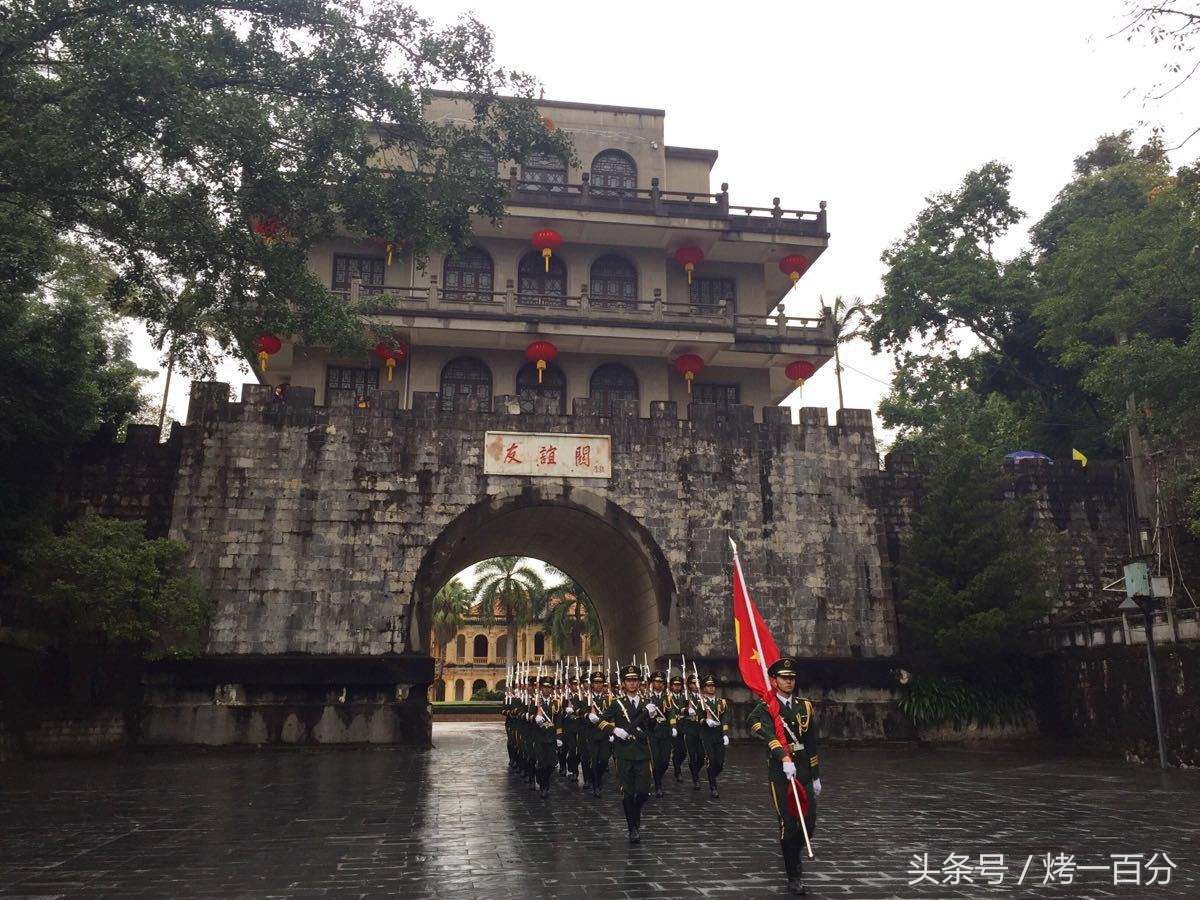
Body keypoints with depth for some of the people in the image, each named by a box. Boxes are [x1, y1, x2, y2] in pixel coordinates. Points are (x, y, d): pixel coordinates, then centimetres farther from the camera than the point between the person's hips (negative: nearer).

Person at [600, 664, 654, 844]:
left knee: (644, 792, -2)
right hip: (624, 753, -2)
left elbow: (652, 728, 10)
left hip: (643, 753, 2)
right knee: (628, 793, 1)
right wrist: (614, 729, -12)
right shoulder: (616, 703, 4)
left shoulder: (646, 703, 10)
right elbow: (602, 722, 6)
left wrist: (652, 715, -10)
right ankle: (633, 829, 14)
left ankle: (635, 812, 30)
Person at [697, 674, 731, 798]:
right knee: (711, 761, -8)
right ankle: (713, 787, 6)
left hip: (719, 735, 3)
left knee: (720, 762, 0)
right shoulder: (700, 702, 3)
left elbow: (725, 719, 6)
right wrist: (706, 721, -23)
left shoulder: (722, 702, 12)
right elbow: (698, 718, -3)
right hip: (707, 735, -3)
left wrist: (726, 734, -4)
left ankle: (712, 778, 29)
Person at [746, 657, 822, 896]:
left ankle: (795, 854, 36)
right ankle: (794, 877, 12)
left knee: (810, 822, 5)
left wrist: (816, 776, 15)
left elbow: (811, 743, 14)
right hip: (780, 774, -4)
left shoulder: (805, 706, 10)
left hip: (804, 772, 5)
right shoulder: (765, 709, -6)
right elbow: (767, 735, -26)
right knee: (788, 825, -3)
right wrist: (784, 758, -41)